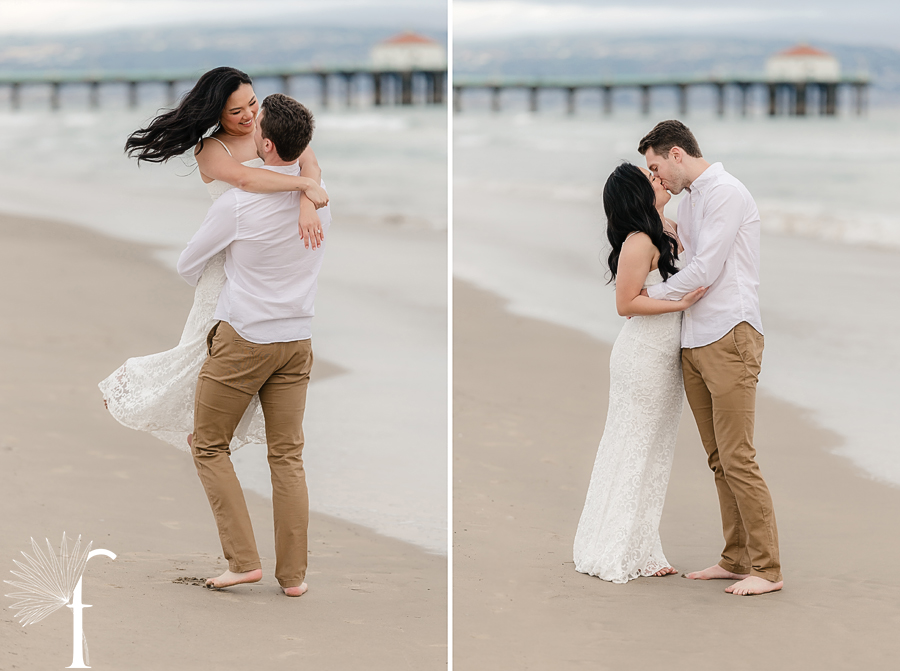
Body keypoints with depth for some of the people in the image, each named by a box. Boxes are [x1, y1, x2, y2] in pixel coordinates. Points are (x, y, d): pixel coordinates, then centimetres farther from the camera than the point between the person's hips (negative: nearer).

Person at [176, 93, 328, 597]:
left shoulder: (238, 204, -16)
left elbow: (188, 266, -2)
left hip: (243, 338, -5)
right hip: (297, 339, 5)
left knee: (210, 446, 9)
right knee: (288, 456, 9)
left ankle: (244, 560, 0)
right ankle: (294, 574, 8)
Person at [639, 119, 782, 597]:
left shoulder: (725, 193, -9)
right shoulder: (687, 202, 19)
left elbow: (705, 270, -14)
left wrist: (651, 294, -1)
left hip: (729, 338, -9)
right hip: (694, 343, 9)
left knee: (737, 460, -10)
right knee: (718, 461, 9)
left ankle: (767, 569, -6)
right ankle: (735, 560, 14)